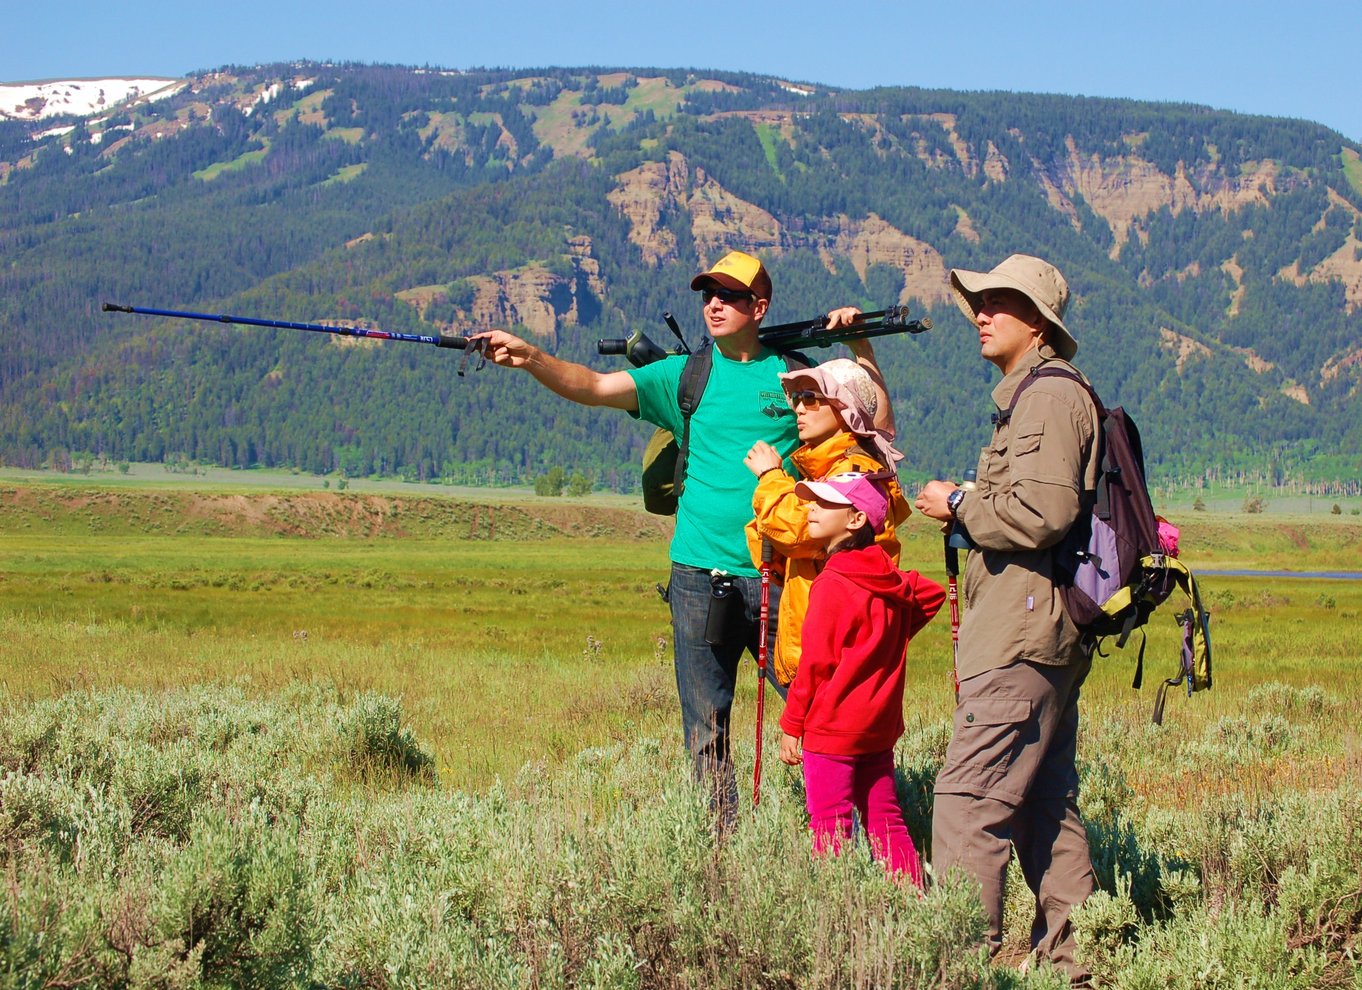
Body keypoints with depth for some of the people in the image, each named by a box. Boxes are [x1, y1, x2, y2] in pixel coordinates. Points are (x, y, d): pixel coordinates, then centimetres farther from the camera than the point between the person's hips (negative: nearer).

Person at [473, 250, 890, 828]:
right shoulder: (686, 375, 8)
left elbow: (879, 427, 8)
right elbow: (595, 387, -2)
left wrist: (860, 350, -2)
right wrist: (531, 358, -17)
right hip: (701, 579, 1)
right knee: (706, 731, 4)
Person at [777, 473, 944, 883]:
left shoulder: (832, 584, -15)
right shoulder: (889, 578, 6)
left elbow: (815, 663, -15)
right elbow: (931, 594, 25)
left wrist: (792, 725, -8)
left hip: (831, 727, -8)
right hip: (880, 726, 8)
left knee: (830, 827, -5)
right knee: (884, 820, 13)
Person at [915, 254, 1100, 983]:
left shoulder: (1051, 397, -11)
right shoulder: (1029, 398, 21)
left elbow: (1040, 512, -24)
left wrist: (958, 504, -8)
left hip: (1024, 636, -11)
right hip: (1042, 637, 11)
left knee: (970, 798, -12)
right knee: (1044, 805, 14)